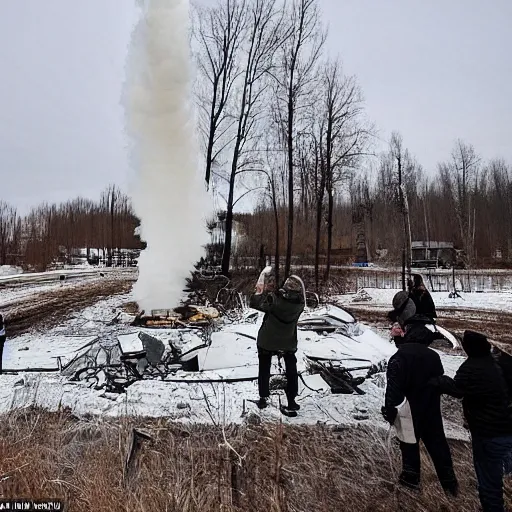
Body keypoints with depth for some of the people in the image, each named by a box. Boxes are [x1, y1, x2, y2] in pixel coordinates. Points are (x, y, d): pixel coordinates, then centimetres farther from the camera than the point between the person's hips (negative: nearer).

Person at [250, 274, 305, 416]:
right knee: (291, 372, 20)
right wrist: (269, 292, 3)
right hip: (288, 342, 2)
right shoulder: (299, 304, -14)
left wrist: (260, 292, 2)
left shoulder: (274, 299, -25)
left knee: (264, 371, 20)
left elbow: (255, 303, -16)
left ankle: (263, 398, 29)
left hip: (267, 341, -1)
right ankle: (291, 403, 20)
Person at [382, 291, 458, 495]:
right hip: (432, 410, 5)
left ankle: (411, 478, 31)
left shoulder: (400, 357, -25)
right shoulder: (433, 355, -3)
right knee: (437, 442, 18)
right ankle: (450, 483, 28)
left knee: (409, 443, 15)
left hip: (410, 412, -5)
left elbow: (394, 388, -27)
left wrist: (390, 410, -20)